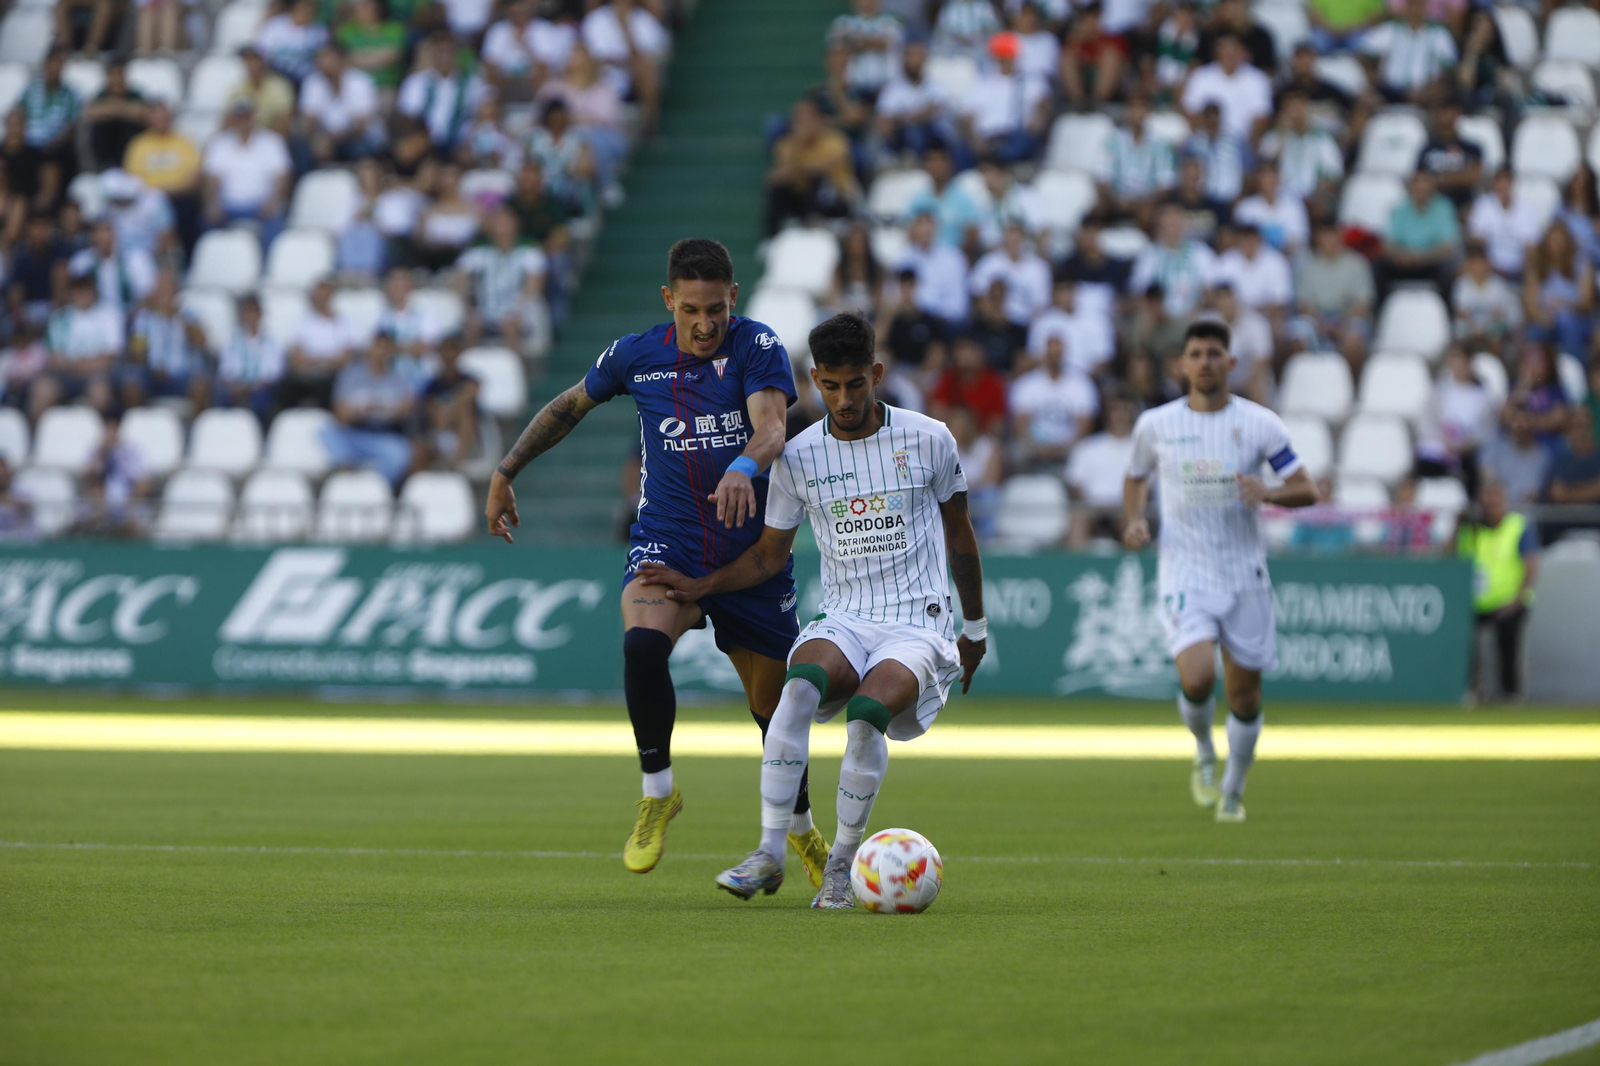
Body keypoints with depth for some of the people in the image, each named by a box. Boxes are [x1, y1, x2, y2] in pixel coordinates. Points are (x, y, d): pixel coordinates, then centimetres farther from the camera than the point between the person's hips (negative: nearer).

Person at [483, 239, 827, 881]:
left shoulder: (757, 347, -9)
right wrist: (505, 473, 17)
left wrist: (744, 467, -48)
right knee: (642, 643, -31)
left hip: (752, 551, 0)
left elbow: (771, 426, -26)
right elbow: (569, 406, 17)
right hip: (667, 541, 1)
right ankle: (658, 793, -11)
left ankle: (801, 827, 36)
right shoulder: (635, 357, -1)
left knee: (773, 702, 8)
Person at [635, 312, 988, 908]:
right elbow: (770, 554, 18)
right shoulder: (798, 457, 5)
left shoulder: (929, 440, 1)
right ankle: (769, 854, -31)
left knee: (866, 714, -33)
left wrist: (976, 629, 20)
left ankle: (842, 865, -17)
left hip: (919, 625, -2)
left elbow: (959, 535, 14)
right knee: (801, 685, -33)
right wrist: (701, 587, 4)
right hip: (843, 621, 2)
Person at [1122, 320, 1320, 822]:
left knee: (1244, 693, 6)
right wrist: (1134, 521, -2)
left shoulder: (1260, 424, -3)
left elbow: (1307, 491, -2)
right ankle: (1204, 754, 11)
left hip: (1244, 572, 1)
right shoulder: (1155, 425, 1)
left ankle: (1233, 790, 30)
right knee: (1197, 677, -22)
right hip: (1184, 571, -1)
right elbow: (1136, 478, 19)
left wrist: (1268, 493, -23)